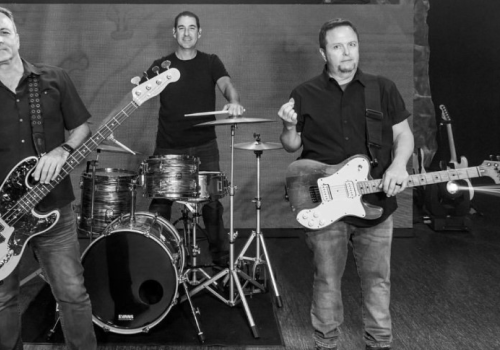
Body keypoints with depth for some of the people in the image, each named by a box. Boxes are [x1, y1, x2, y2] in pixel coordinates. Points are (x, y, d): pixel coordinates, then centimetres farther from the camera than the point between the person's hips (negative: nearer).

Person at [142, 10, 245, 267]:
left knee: (212, 205, -3)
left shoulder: (211, 63, 8)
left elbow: (226, 85, -10)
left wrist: (233, 101, -32)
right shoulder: (161, 65, 9)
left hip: (204, 147, 0)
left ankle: (223, 260, 12)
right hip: (168, 149, 1)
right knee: (159, 207, -1)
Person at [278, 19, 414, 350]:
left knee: (377, 278, 11)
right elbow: (293, 146, 7)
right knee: (327, 280, 9)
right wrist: (290, 127, -15)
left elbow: (403, 133, 6)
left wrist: (399, 164, -13)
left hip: (376, 203, 1)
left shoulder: (384, 88, 4)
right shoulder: (305, 94, 3)